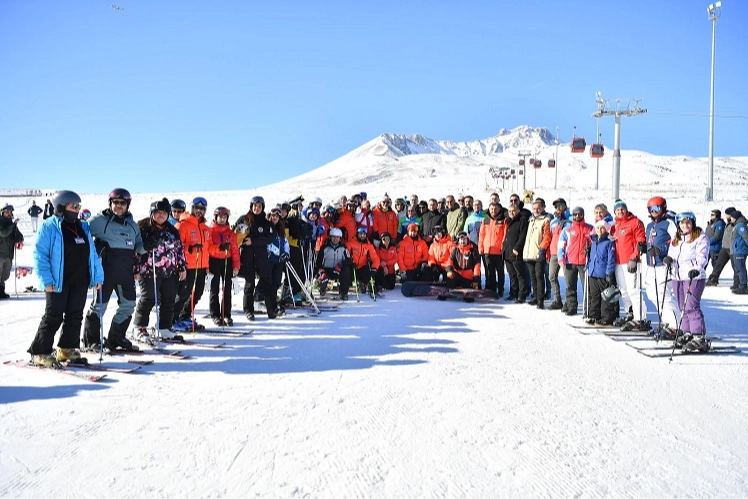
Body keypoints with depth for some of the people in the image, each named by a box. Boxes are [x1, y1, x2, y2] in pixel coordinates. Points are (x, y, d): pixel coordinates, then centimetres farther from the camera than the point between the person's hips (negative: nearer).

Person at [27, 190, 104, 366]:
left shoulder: (83, 227, 13)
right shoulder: (49, 227, -6)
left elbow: (92, 253, 15)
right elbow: (40, 254, -10)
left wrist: (98, 276, 8)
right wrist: (46, 280, -17)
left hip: (80, 282, 6)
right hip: (58, 282, -6)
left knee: (75, 316, 10)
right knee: (53, 317, -2)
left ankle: (67, 349, 21)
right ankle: (40, 352, 9)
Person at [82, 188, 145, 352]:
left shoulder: (132, 225, 17)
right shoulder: (99, 220, 0)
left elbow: (139, 244, 24)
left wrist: (144, 246, 2)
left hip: (126, 271, 6)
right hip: (106, 270, -5)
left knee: (128, 304, 7)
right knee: (99, 304, 1)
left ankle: (116, 338, 22)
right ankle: (91, 340, 15)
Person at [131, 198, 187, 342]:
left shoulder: (173, 231, 15)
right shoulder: (142, 227, -1)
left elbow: (180, 249, 17)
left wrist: (182, 267, 12)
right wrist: (135, 269, -9)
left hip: (170, 272, 5)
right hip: (149, 271, -5)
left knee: (169, 300, 6)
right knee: (148, 299, -3)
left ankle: (164, 328, 17)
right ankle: (139, 328, 11)